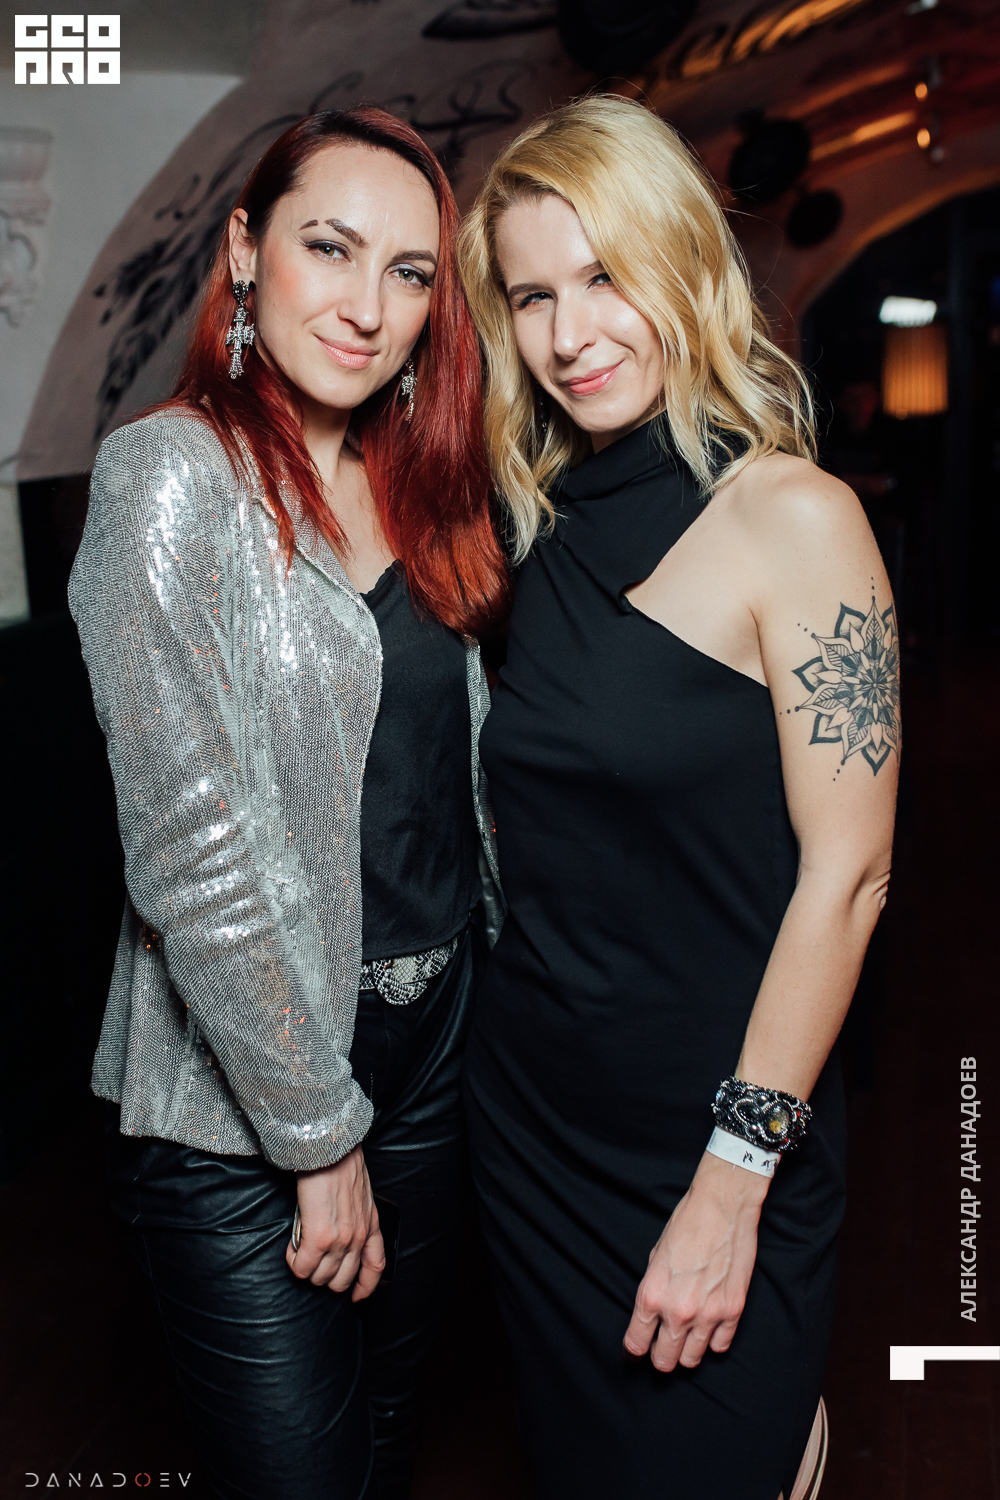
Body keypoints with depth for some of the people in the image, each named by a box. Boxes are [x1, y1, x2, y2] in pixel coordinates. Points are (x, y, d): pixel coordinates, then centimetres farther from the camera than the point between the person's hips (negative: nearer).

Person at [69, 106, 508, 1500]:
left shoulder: (413, 484, 6)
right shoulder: (173, 472, -15)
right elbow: (192, 850, -20)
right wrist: (323, 1135, -14)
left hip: (437, 1042, 6)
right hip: (244, 1102, -6)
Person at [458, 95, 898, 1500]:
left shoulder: (791, 516, -14)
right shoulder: (545, 519, 3)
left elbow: (846, 872, -16)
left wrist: (736, 1179, -16)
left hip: (707, 1123, -6)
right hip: (527, 1102, 6)